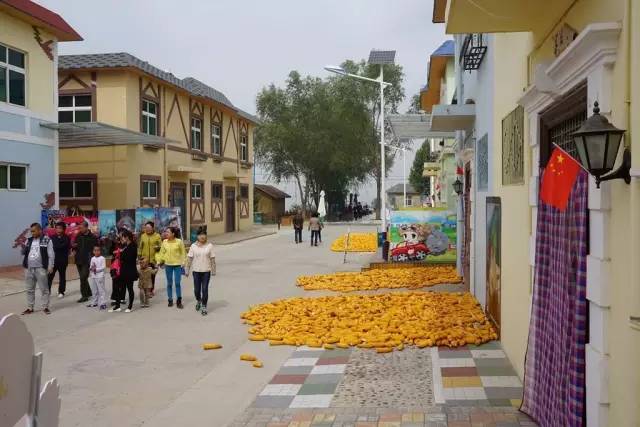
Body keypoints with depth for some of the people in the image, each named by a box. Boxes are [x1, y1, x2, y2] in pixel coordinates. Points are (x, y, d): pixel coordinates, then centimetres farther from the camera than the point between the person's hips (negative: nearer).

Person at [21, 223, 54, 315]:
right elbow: (24, 253, 14)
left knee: (44, 289, 0)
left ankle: (45, 307, 8)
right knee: (29, 289, 10)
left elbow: (51, 254, -5)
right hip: (28, 269, 5)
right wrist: (22, 246, -5)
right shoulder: (29, 240, 12)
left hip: (40, 268, -5)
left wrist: (50, 266, -10)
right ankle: (30, 308, 18)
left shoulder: (46, 240, -3)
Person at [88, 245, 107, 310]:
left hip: (100, 276, -7)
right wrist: (91, 269, -6)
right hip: (93, 276, 7)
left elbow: (104, 267, -14)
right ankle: (94, 302, 26)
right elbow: (90, 266, 16)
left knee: (101, 290, -6)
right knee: (94, 290, 15)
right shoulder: (92, 258, 12)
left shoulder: (102, 258, -8)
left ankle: (103, 303, -6)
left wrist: (96, 269, -19)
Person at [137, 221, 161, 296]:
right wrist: (139, 255, 6)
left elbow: (161, 246, 1)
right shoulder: (143, 236, 8)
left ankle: (151, 290, 16)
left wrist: (158, 247, -20)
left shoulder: (157, 236, 2)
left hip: (154, 259, -1)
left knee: (152, 276, 6)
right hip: (144, 260, 1)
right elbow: (140, 247, 12)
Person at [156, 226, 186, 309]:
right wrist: (159, 261, 2)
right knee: (169, 283, 10)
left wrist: (183, 263, -6)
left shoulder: (179, 242, -8)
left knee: (177, 283, -2)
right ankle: (170, 300, 22)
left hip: (177, 265, -3)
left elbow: (182, 253, -2)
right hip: (168, 265, 3)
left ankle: (179, 301, 10)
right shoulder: (164, 242, 0)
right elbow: (162, 252, 7)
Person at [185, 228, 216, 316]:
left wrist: (213, 270, -1)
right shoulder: (193, 246, 0)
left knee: (205, 289, -1)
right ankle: (198, 301, 38)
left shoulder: (209, 246, -1)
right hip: (196, 270, 1)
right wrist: (187, 270, -3)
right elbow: (189, 258, 0)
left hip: (206, 271, -1)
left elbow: (212, 258, 0)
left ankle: (204, 307, 10)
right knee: (196, 289, 8)